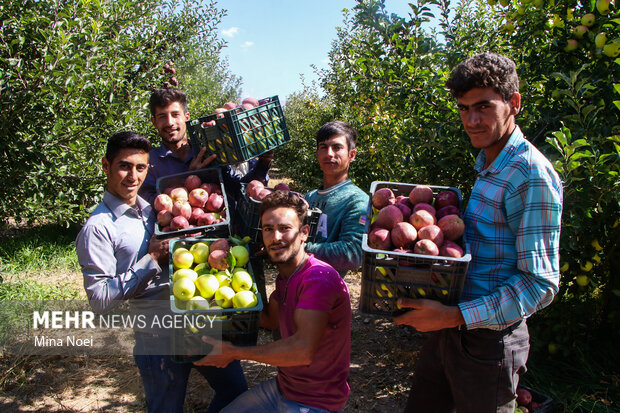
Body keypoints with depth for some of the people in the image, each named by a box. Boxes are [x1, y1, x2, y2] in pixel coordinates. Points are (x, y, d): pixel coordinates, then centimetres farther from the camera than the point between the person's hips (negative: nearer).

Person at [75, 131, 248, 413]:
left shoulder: (154, 207, 10)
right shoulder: (97, 228, -11)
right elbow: (100, 299, -16)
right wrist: (152, 259, -18)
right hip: (160, 338, -6)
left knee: (236, 390, 18)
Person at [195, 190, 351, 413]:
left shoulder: (320, 277, -27)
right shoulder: (285, 276, 4)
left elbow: (303, 350, -34)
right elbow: (271, 320, 16)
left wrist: (235, 352, -24)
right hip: (282, 386, 8)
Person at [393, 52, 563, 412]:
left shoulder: (531, 174, -18)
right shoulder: (487, 165, 10)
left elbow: (540, 283, -21)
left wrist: (455, 316, -26)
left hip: (489, 341, -8)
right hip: (448, 331, 8)